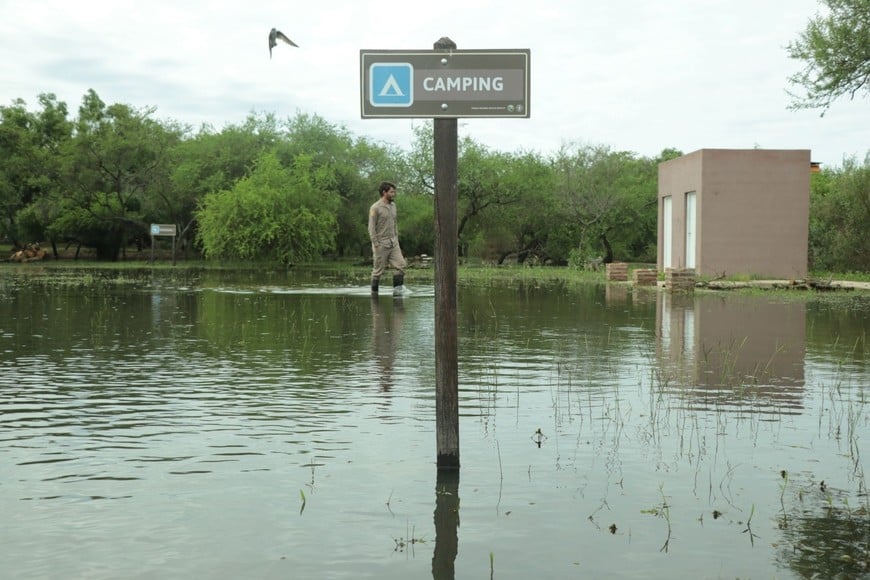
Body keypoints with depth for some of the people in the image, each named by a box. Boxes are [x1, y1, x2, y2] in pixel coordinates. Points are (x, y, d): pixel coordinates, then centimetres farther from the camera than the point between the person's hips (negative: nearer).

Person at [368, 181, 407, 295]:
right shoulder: (375, 208, -10)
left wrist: (396, 240, 14)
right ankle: (374, 292, 12)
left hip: (393, 243, 6)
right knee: (378, 269, 1)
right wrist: (376, 245, -16)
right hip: (381, 244, -6)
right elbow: (371, 228, -11)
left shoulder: (393, 205, 11)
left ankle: (397, 288, -8)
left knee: (400, 264, -8)